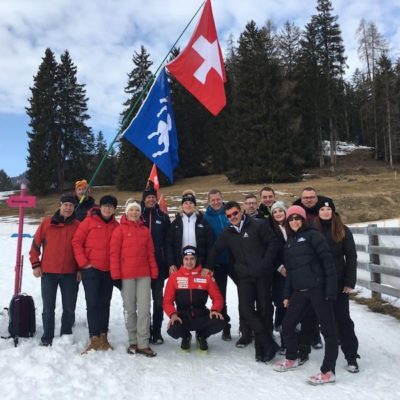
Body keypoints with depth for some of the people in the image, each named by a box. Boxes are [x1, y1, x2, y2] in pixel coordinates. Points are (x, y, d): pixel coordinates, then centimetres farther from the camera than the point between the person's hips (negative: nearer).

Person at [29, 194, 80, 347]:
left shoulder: (77, 225, 1)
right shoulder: (47, 223, 0)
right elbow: (36, 244, 4)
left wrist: (80, 268, 2)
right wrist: (35, 264, -1)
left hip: (70, 273, 1)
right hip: (48, 272, 0)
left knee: (69, 307, 7)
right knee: (48, 308, 6)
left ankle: (66, 336, 22)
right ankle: (47, 337, 19)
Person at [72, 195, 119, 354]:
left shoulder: (116, 226, 7)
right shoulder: (89, 221, -3)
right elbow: (76, 241, -5)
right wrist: (83, 263, -9)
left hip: (109, 271, 4)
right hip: (91, 269, -3)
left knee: (105, 304, 10)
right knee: (93, 303, -3)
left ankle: (103, 336, 19)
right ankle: (94, 338, 3)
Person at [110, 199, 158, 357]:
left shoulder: (145, 230, 12)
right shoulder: (120, 230, 0)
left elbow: (150, 253, 12)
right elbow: (114, 253, -4)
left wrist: (154, 272, 6)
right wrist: (115, 275, -10)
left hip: (144, 274, 3)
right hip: (126, 275, -3)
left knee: (144, 309, -1)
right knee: (130, 309, 7)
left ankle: (143, 343, 5)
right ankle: (133, 342, 19)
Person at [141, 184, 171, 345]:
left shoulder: (163, 217, 7)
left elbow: (169, 240, 5)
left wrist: (169, 262, -1)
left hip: (158, 264, 0)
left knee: (158, 298, 6)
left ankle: (157, 332, 14)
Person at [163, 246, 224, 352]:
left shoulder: (206, 276, 1)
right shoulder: (174, 277, 1)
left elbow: (217, 297, 3)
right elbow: (167, 301, 0)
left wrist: (215, 310, -16)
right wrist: (172, 314, -18)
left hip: (202, 317, 1)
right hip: (182, 318, 0)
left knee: (218, 323, -28)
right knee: (172, 330, -32)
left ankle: (201, 336, 9)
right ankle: (186, 336, 9)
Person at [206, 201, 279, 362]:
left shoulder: (258, 225, -4)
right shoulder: (227, 233, 10)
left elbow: (273, 242, -6)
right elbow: (215, 250, 19)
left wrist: (266, 263, -12)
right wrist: (208, 267, 15)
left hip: (263, 274, -3)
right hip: (244, 276, 4)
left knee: (264, 308, 3)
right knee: (245, 309, -9)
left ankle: (261, 346, 18)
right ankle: (268, 344, 0)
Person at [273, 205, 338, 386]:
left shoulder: (313, 235, -4)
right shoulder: (289, 242, 17)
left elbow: (328, 261, -10)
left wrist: (331, 288, -17)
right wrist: (287, 294, 16)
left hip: (317, 288, -7)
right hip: (298, 290, 7)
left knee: (328, 329, 0)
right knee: (288, 325, 12)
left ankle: (328, 372, 8)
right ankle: (291, 359, 33)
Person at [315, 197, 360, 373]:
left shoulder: (343, 231, 0)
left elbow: (351, 257, -1)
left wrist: (350, 282, -7)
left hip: (338, 282, -1)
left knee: (342, 318, 4)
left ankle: (351, 356, 13)